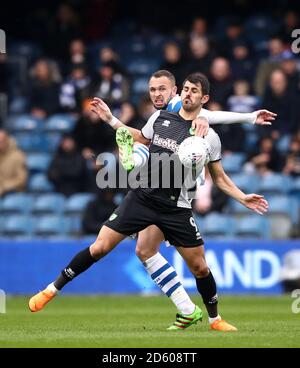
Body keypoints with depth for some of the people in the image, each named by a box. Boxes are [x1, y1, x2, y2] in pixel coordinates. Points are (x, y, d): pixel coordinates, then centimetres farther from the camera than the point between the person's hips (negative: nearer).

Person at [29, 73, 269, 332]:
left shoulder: (209, 137, -2)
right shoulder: (160, 117, 3)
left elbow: (219, 177, 9)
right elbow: (142, 138, 24)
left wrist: (243, 198, -3)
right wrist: (111, 120, 22)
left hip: (177, 209, -1)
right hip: (142, 198, 1)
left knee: (200, 267, 1)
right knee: (99, 248, -5)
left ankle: (215, 319, 24)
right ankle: (52, 290, 8)